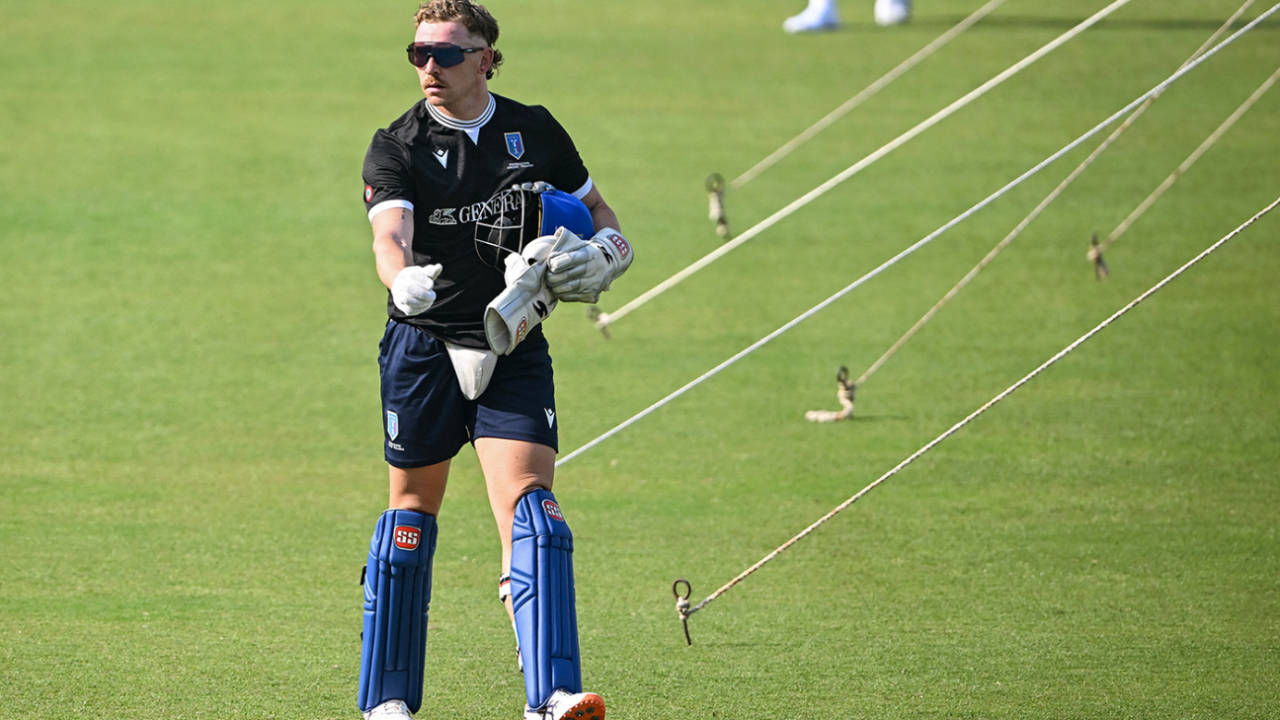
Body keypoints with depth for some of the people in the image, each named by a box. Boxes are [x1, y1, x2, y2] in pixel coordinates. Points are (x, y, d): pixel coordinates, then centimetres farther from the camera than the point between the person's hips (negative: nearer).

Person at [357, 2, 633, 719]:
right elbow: (390, 234, -22)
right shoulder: (397, 147, -4)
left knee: (531, 509, -13)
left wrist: (603, 252, -5)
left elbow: (598, 211, 18)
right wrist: (404, 279, -45)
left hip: (515, 349, 1)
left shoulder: (535, 131, 5)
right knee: (413, 510, 6)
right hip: (423, 345, -1)